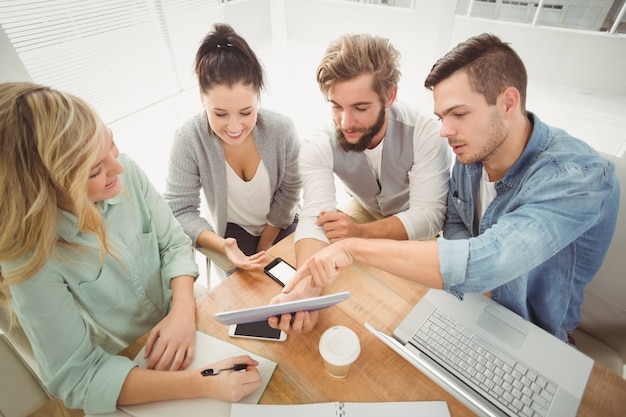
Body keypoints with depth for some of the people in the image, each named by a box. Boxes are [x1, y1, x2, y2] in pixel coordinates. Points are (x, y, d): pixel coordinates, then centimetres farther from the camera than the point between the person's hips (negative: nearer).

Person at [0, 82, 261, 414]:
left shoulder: (127, 173, -18)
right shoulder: (31, 259, -26)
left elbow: (174, 243, -7)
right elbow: (78, 377, -22)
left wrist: (183, 312, -23)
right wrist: (203, 384, -31)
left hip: (181, 330, 3)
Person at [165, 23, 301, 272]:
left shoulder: (281, 129, -22)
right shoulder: (189, 139, -25)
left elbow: (288, 191, -10)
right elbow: (179, 211, -19)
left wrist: (263, 248, -9)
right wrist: (222, 247, -36)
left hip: (280, 225, 1)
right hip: (232, 231, -1)